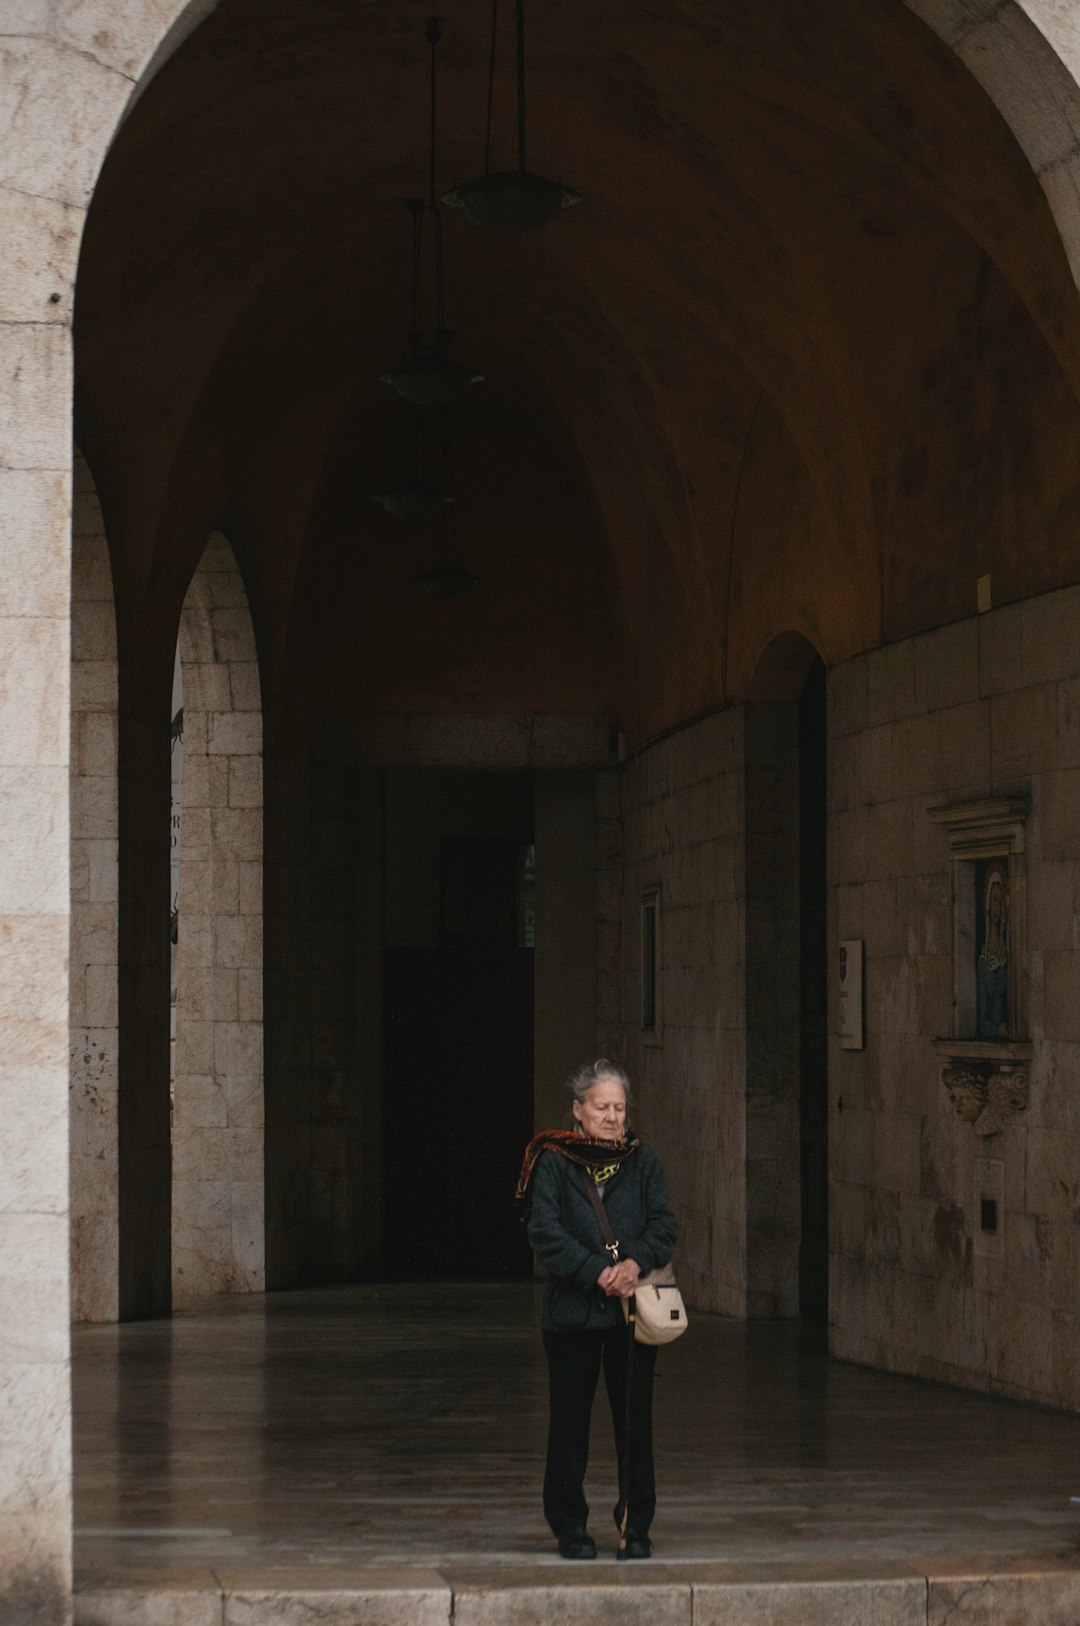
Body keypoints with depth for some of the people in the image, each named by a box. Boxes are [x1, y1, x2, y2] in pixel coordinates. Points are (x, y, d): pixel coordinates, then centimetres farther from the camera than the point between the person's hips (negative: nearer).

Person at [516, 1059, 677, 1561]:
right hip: (573, 1309, -2)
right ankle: (570, 1527, 14)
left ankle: (635, 1526, 12)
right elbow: (546, 1232, -9)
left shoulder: (641, 1161, 10)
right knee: (570, 1421, 2)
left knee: (635, 1420, 2)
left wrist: (635, 1263, -17)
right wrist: (599, 1273, -18)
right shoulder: (553, 1163, 0)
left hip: (633, 1310, 2)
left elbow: (663, 1225, 3)